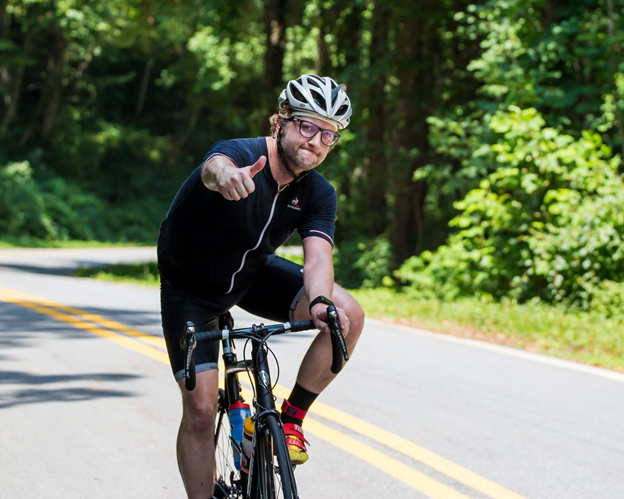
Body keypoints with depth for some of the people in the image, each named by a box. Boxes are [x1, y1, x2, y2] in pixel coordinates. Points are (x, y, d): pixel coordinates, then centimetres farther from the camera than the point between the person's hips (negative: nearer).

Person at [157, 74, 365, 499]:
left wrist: (320, 302, -53)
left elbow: (318, 257, -30)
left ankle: (292, 416, -1)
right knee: (201, 410, -13)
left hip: (254, 274, 4)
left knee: (348, 315, -18)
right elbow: (215, 165, -55)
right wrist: (223, 175, -82)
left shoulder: (318, 194, -15)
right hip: (190, 286, -4)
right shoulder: (242, 155, -30)